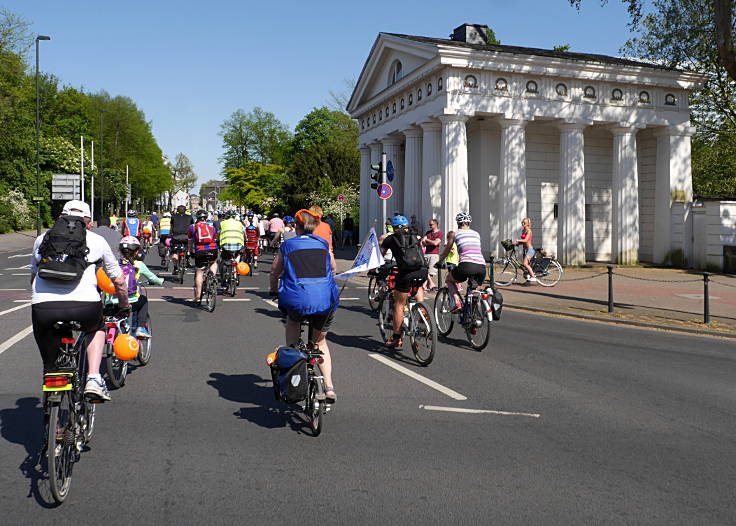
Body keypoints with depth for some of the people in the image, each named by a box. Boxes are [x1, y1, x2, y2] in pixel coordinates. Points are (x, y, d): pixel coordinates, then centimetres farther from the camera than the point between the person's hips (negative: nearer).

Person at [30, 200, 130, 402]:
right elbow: (119, 281, 27)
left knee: (50, 365, 22)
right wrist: (125, 306, 44)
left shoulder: (42, 238, 25)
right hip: (84, 304, -1)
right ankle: (93, 379, 15)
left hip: (42, 307, 1)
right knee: (96, 328, 33)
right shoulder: (96, 240, 20)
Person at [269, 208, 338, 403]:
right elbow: (332, 269, 29)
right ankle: (329, 387, 12)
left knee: (292, 320, 32)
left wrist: (274, 291, 36)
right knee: (320, 341, 22)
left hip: (297, 299, -2)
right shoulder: (324, 244, 15)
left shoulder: (287, 245, 11)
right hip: (326, 299, 2)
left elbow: (275, 272, 18)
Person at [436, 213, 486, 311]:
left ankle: (457, 303, 2)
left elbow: (446, 252, 25)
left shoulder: (454, 234, 15)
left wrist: (439, 262, 43)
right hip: (482, 267, 4)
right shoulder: (476, 234, 25)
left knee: (449, 279, 23)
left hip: (467, 265, -4)